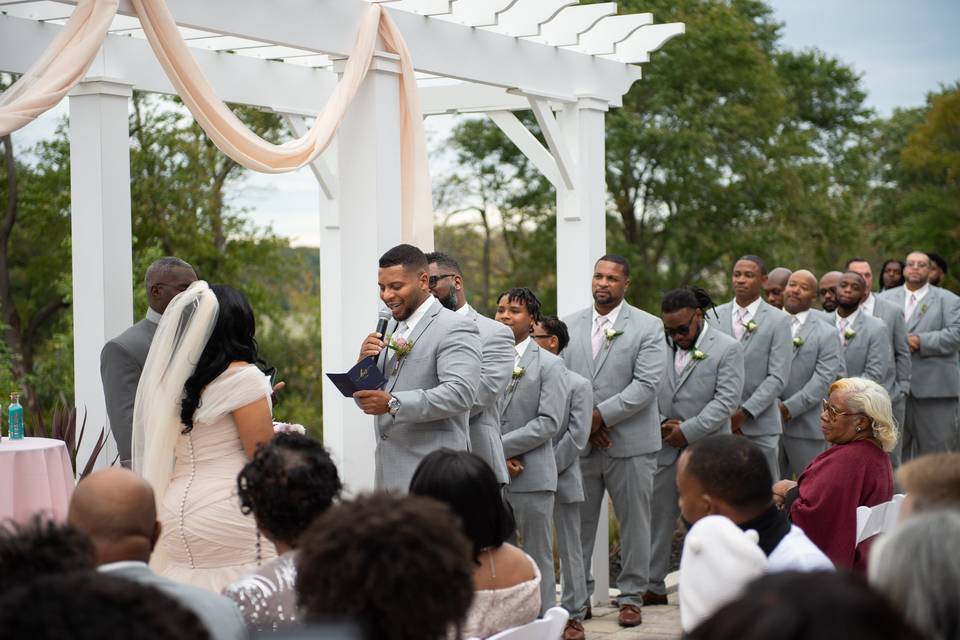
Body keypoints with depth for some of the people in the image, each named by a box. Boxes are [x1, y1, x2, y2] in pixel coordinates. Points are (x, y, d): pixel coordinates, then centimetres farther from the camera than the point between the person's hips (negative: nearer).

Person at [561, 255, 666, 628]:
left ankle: (631, 596, 15)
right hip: (580, 443, 3)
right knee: (578, 523, 7)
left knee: (634, 523, 4)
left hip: (630, 443, -3)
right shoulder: (570, 326, 10)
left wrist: (601, 415, -16)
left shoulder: (648, 327, -1)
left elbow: (647, 384, -11)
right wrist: (584, 423, -7)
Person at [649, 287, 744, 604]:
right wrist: (661, 423, -6)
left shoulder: (727, 349, -4)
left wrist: (688, 430, -14)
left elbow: (726, 400, -11)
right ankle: (653, 586, 13)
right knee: (658, 516, 5)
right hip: (665, 448, 4)